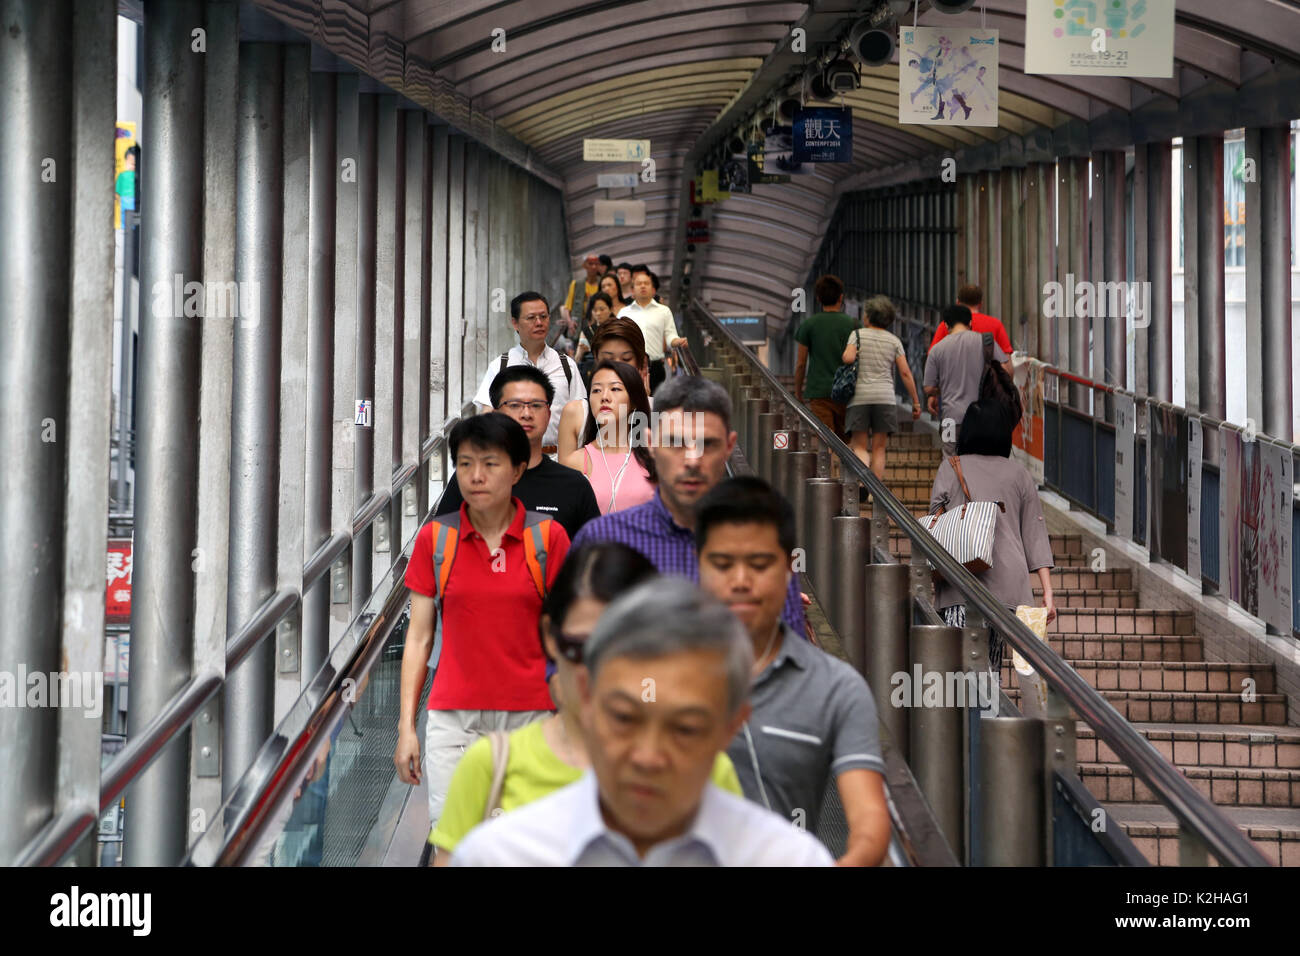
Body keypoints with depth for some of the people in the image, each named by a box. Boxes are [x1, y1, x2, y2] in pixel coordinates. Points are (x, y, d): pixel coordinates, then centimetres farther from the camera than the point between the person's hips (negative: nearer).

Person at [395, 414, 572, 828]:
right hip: (454, 717, 1)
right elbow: (419, 637, 8)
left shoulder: (548, 537, 1)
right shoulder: (435, 538, 5)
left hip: (529, 715, -1)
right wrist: (406, 726, 3)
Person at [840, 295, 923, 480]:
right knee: (879, 448, 7)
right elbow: (905, 373, 4)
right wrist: (916, 402, 7)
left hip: (860, 396, -2)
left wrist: (844, 356, 10)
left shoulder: (858, 334, 3)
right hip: (886, 397, 2)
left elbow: (848, 358, -14)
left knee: (859, 446, 0)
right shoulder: (894, 340, 10)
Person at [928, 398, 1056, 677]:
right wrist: (1047, 593, 10)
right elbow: (1035, 535, 10)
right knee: (991, 663, 14)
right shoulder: (1019, 474, 12)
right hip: (1009, 582, 3)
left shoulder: (950, 468, 6)